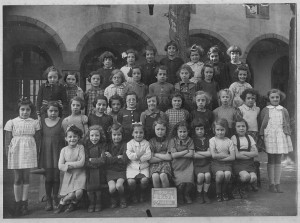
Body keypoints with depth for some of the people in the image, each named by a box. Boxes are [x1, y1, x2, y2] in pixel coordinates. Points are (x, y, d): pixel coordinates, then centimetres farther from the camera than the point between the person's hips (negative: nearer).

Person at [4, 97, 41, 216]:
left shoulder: (34, 123, 5)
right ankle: (17, 204, 16)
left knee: (26, 177, 5)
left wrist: (36, 155, 6)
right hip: (16, 151, -1)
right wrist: (8, 156, -2)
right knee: (17, 178, 5)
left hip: (29, 151, 1)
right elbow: (7, 141, 2)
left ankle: (24, 203, 15)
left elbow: (37, 140, 9)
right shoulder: (11, 122, 1)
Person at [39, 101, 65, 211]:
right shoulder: (42, 122, 7)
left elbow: (65, 138, -3)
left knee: (56, 176, 2)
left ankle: (55, 199, 17)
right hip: (46, 152, 2)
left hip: (57, 151, -2)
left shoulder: (62, 122, -1)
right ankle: (48, 200, 14)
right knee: (48, 176, 3)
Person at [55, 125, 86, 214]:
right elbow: (60, 166, -5)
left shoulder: (80, 147, -3)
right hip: (68, 175, 1)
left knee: (79, 192, -22)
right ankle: (62, 204, 18)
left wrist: (68, 164, -9)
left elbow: (82, 163, -12)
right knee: (71, 195, -16)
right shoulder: (64, 150, 3)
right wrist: (75, 165, -13)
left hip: (79, 174, -1)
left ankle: (73, 204, 13)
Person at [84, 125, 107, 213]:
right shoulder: (87, 147, 5)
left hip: (99, 172, -2)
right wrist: (97, 161, -15)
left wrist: (91, 160, -8)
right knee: (89, 189, -8)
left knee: (97, 188, -7)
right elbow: (85, 162, -3)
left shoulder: (103, 146, 0)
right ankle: (91, 204, 13)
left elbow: (103, 160, -10)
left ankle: (98, 203, 14)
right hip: (89, 171, 2)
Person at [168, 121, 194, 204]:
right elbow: (173, 155, -9)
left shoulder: (189, 140, 5)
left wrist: (178, 154, -8)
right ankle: (180, 195, 12)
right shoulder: (173, 140, 2)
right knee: (181, 181, -22)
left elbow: (191, 154, -6)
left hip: (188, 165, 1)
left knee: (189, 180, -21)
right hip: (177, 166, -1)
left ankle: (187, 195, 12)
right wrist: (186, 151, -6)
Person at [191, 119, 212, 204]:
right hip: (197, 164, -1)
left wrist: (198, 152, -4)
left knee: (207, 175, -26)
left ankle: (205, 193, -2)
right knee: (200, 175, -27)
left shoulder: (208, 140, 11)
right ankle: (199, 194, -3)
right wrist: (205, 154, -5)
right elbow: (193, 155, -6)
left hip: (206, 164, 2)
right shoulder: (192, 140, 6)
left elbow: (210, 153, -2)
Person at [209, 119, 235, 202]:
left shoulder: (229, 141, 7)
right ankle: (218, 193, -3)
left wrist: (220, 157, -9)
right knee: (220, 174, -31)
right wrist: (226, 155, -6)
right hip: (216, 163, -2)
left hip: (227, 163, 2)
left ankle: (224, 191, 3)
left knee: (227, 174, -29)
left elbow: (232, 157, -1)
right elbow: (213, 155, -10)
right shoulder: (212, 140, 1)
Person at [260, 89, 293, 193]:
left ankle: (277, 183, 11)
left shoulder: (284, 111, 10)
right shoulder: (265, 110, 4)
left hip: (281, 137, 2)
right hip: (269, 137, -2)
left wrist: (288, 136, 4)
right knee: (271, 161, 2)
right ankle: (271, 184, 7)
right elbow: (261, 125, 5)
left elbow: (287, 125, 12)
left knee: (278, 161, 5)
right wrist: (261, 136, -1)